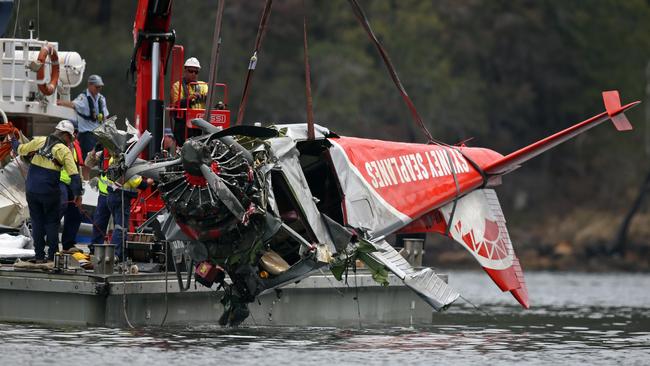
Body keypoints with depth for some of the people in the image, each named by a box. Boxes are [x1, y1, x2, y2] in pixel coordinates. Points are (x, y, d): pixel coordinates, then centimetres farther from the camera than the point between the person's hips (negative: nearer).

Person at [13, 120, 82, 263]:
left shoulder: (39, 141, 2)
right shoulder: (64, 151, -7)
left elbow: (21, 149, 17)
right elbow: (74, 174, -13)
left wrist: (13, 143, 38)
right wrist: (77, 194, -7)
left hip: (31, 190, 4)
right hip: (49, 192, -4)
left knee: (37, 222, 13)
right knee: (52, 223, 11)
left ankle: (39, 256, 15)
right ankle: (52, 256, 8)